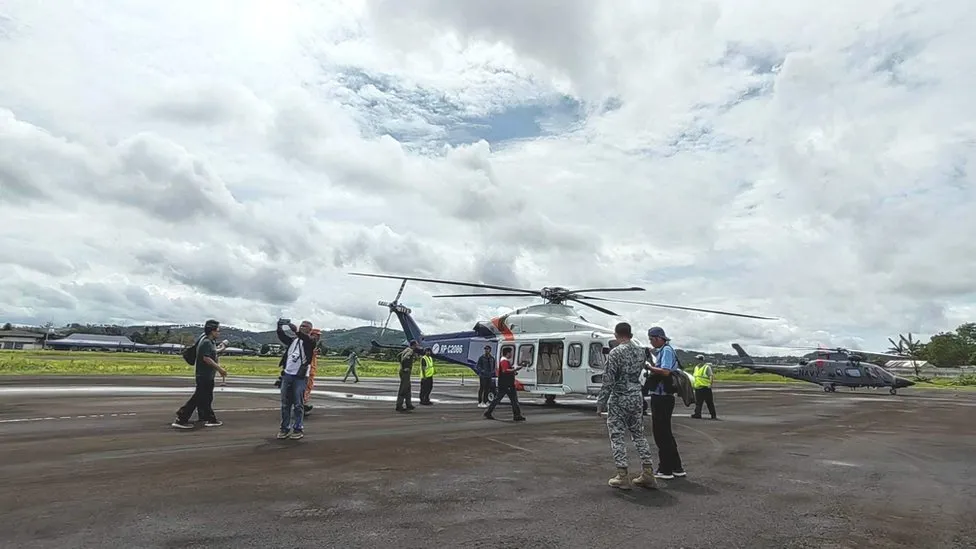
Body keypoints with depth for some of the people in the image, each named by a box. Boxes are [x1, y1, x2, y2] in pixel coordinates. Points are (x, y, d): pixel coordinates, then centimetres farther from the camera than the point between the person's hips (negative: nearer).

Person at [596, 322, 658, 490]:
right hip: (637, 397, 6)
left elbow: (608, 380, -16)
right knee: (639, 434, 16)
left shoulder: (615, 352, -14)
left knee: (617, 436, 2)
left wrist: (601, 402, -10)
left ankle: (622, 477, 3)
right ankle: (648, 474, 16)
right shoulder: (641, 351, 5)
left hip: (619, 399, -6)